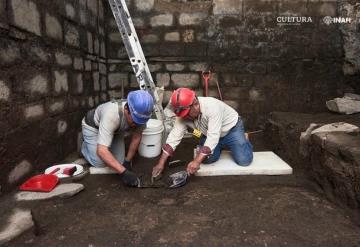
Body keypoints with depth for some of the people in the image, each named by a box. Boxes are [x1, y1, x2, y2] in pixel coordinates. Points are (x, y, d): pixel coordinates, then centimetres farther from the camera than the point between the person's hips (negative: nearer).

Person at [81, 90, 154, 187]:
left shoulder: (141, 113, -29)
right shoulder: (112, 115, -45)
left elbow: (136, 137, -12)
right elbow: (101, 151, -47)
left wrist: (127, 161, -12)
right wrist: (124, 172, -51)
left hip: (116, 130, 5)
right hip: (93, 126, -4)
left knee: (119, 161, -3)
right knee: (100, 163, -13)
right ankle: (85, 146, 18)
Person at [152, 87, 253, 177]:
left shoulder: (212, 107, -40)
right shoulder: (183, 115, -22)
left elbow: (213, 137, -43)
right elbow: (174, 137, -21)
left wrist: (197, 161, -46)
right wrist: (161, 163, -25)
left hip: (231, 128, -5)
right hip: (210, 133, 5)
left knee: (244, 161, -13)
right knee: (206, 158, -13)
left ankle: (242, 140, 20)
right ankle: (221, 146, 20)